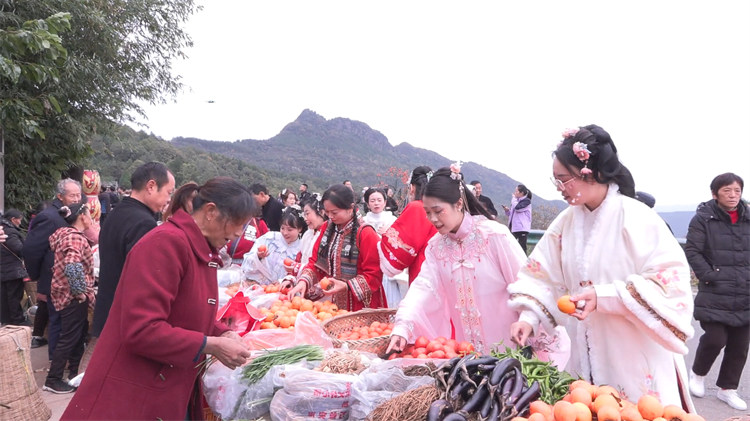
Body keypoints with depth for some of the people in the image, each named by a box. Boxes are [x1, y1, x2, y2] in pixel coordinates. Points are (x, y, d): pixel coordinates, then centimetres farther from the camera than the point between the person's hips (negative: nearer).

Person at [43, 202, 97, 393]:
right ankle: (53, 380, 7)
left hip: (68, 295, 10)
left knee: (79, 334, 19)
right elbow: (73, 265, -35)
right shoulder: (76, 237, -20)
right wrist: (79, 291, -25)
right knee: (69, 338, -2)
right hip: (73, 297, -10)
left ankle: (73, 373, 30)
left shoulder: (66, 233, 12)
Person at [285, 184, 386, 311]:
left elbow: (374, 275, -15)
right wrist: (303, 281, -12)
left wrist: (346, 286, -25)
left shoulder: (365, 234, -14)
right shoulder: (327, 228, 5)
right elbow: (315, 261, 6)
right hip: (333, 303, 5)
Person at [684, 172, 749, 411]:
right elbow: (692, 251, -8)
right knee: (715, 339, -10)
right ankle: (697, 373, 19)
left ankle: (727, 388, 26)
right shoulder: (704, 218, -4)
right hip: (715, 295, -5)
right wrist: (709, 277, -14)